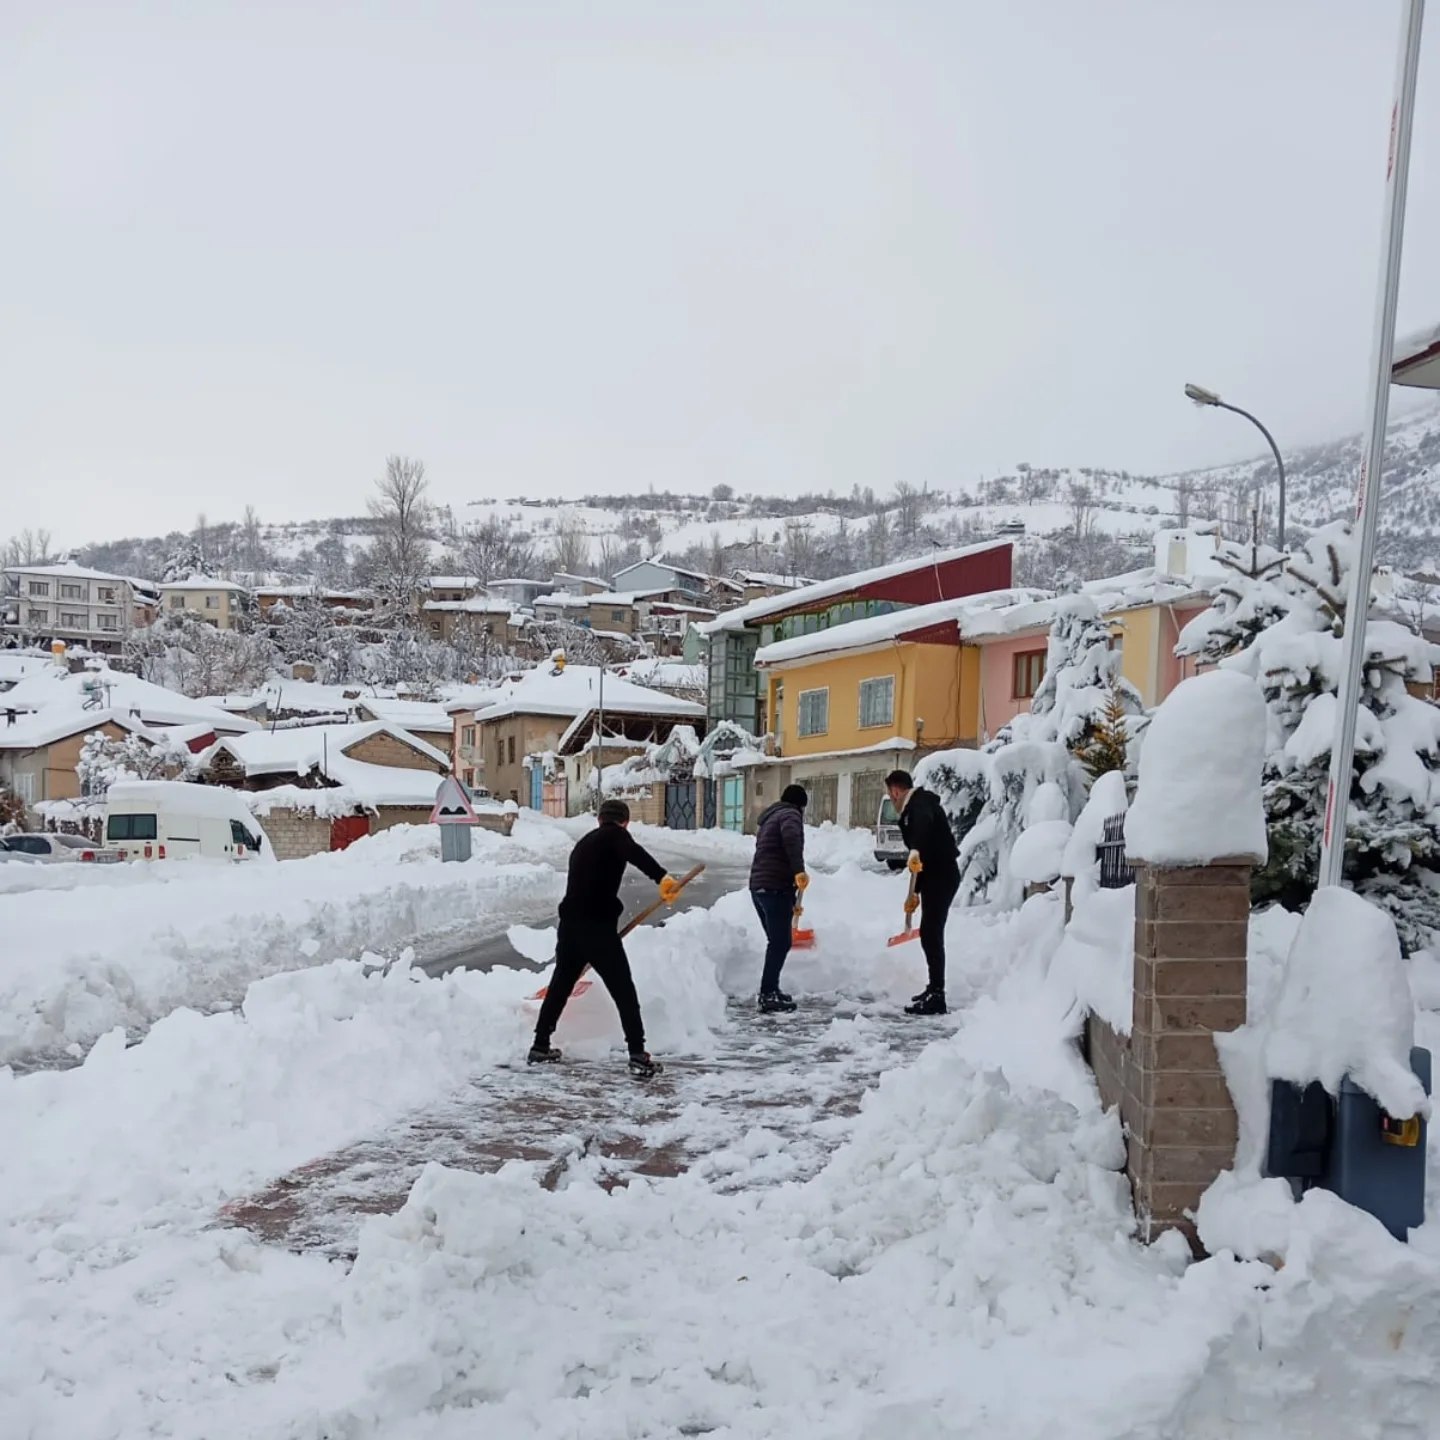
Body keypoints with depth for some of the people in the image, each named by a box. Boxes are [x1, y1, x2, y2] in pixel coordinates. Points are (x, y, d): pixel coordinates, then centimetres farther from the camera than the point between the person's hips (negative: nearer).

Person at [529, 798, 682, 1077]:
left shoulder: (584, 844, 24)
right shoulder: (615, 834, 0)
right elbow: (634, 853, -24)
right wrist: (662, 877, -38)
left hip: (570, 923, 7)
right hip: (597, 925, -7)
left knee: (560, 984, 23)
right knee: (624, 991, 1)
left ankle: (540, 1046, 34)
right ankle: (638, 1056, -2)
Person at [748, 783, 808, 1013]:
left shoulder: (769, 817, 26)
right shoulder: (790, 814, -2)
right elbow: (791, 837, -26)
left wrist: (791, 901, 33)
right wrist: (799, 870, -31)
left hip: (758, 885, 9)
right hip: (776, 887, -9)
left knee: (776, 941, 17)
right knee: (781, 943, -7)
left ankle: (771, 990, 23)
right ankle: (768, 995, -9)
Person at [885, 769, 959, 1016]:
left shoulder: (919, 803, -10)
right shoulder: (914, 808, 22)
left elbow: (924, 823, -36)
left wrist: (915, 851, -52)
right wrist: (915, 892, 30)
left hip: (942, 876, -11)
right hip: (936, 876, 11)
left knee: (931, 933, -10)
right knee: (930, 933, 18)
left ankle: (936, 997, -8)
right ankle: (934, 988, 30)